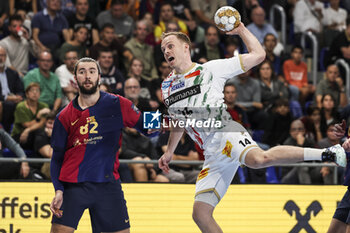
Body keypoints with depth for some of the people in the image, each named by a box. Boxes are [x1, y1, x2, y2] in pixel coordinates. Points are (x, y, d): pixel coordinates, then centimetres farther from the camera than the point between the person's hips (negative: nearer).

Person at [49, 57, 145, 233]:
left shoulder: (117, 105, 2)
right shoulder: (65, 116, 4)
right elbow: (57, 158, 8)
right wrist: (58, 190, -4)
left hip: (108, 184, 0)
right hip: (72, 186, 0)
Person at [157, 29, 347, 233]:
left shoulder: (210, 69, 4)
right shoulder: (167, 87, 20)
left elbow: (258, 55, 4)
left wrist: (242, 30, 2)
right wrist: (169, 152, 34)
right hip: (213, 155, 7)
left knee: (258, 159, -40)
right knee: (200, 214, -3)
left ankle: (328, 154, -33)